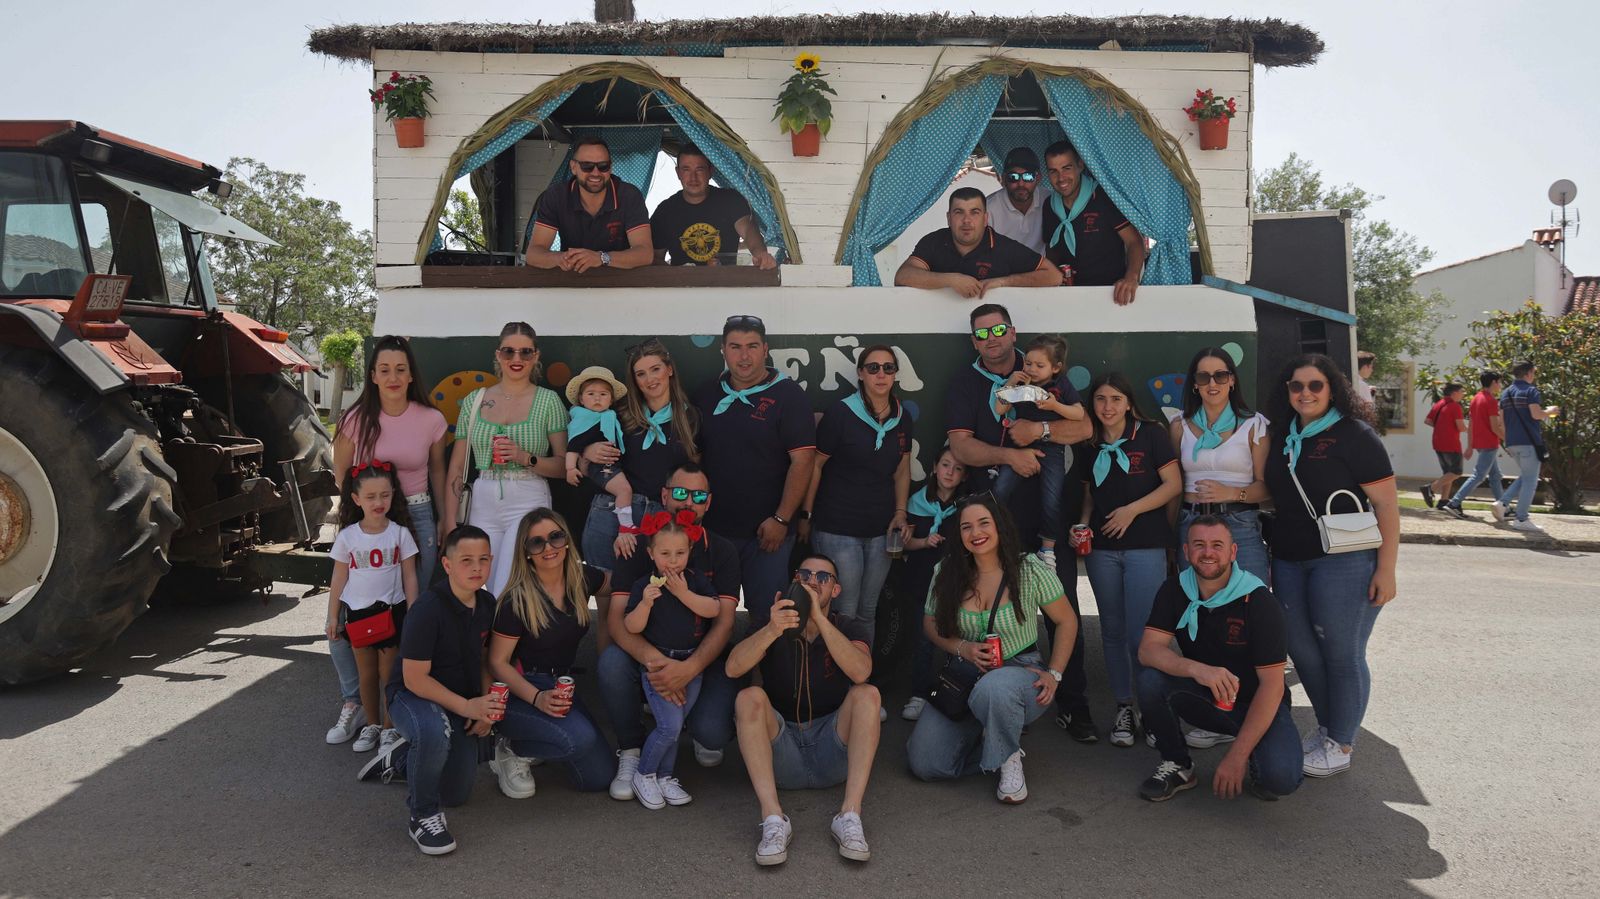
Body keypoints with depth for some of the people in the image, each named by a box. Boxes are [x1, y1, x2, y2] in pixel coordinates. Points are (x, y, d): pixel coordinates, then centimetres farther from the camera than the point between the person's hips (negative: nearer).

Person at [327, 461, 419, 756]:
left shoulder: (400, 533, -5)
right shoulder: (347, 537, -2)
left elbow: (409, 576, -2)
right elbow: (339, 579, 5)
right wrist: (333, 617, 4)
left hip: (391, 610, -2)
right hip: (357, 612, 2)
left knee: (388, 673, 4)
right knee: (366, 674, 13)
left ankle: (390, 727, 15)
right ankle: (372, 725, 26)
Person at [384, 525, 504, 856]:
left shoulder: (487, 604, -5)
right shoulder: (428, 609, -26)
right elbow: (414, 678, -25)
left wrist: (486, 706, -6)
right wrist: (468, 707, -29)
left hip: (462, 702, 7)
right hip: (412, 696, -7)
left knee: (457, 793, 10)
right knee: (434, 730, -42)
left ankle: (402, 757, 39)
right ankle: (424, 816, -18)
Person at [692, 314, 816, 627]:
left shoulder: (788, 395, -7)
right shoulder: (708, 394, 7)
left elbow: (803, 460, -12)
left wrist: (781, 520, -15)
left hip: (766, 530, -4)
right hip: (712, 526, 4)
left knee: (765, 613, 6)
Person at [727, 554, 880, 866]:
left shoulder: (849, 629, 7)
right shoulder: (772, 626, 7)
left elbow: (860, 672, -18)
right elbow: (733, 668, -14)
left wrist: (820, 618, -25)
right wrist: (771, 631, -32)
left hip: (832, 755, 0)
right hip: (780, 753, 0)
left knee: (867, 694, -22)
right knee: (750, 697, -25)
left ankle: (850, 815, -31)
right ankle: (773, 819, -35)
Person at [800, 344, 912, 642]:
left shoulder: (902, 417, 6)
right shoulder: (840, 413, -11)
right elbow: (814, 465, -8)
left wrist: (900, 513, 3)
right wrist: (806, 516, -8)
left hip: (881, 530, 5)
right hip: (837, 528, -5)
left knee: (868, 611, 16)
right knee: (844, 613, 1)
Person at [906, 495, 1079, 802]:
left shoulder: (1031, 572, -10)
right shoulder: (947, 573, -3)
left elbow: (1066, 621, 2)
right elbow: (931, 625, 9)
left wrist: (1054, 674, -8)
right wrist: (962, 648, -11)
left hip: (1020, 671, -3)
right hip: (964, 680, 3)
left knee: (993, 689, -43)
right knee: (924, 763, -14)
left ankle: (1009, 758, -10)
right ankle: (991, 741, 15)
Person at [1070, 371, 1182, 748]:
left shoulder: (1150, 435, -1)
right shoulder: (1090, 445, 11)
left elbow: (1174, 484, -5)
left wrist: (1132, 509, -14)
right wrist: (1082, 526, -1)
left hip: (1145, 546, -4)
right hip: (1101, 548, 4)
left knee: (1141, 633, -8)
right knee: (1113, 631, 9)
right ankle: (1124, 707, 19)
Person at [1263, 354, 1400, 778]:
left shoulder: (1354, 436, -8)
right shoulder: (1282, 436, 12)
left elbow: (1387, 505, -10)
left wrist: (1386, 569, -15)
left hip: (1343, 561, -6)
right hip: (1288, 561, 7)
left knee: (1342, 654, 1)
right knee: (1301, 649, 11)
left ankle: (1340, 745, 14)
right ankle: (1326, 727, 29)